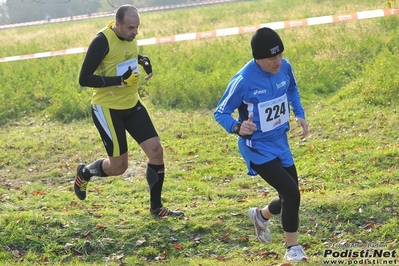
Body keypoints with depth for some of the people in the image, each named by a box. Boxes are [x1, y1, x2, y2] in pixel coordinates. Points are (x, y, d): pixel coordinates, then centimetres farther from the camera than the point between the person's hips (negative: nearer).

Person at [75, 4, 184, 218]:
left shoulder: (129, 35, -1)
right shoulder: (102, 41, -23)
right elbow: (84, 79, -23)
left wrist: (142, 59, 1)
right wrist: (120, 80, -30)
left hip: (132, 104, 7)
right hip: (107, 108, -7)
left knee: (156, 150, -2)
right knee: (118, 166, -2)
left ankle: (156, 207, 12)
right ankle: (84, 172, 30)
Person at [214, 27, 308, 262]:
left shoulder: (285, 67, -8)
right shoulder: (244, 80, -25)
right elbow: (220, 113, -15)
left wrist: (300, 114, 2)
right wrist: (237, 127, -34)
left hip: (280, 143, 7)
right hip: (258, 148, -6)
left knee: (289, 198, 14)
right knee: (291, 193, -18)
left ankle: (261, 216, 48)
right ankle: (293, 249, 1)